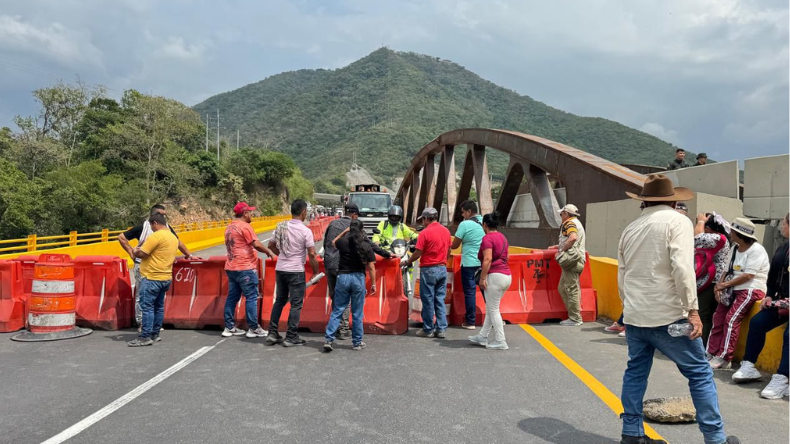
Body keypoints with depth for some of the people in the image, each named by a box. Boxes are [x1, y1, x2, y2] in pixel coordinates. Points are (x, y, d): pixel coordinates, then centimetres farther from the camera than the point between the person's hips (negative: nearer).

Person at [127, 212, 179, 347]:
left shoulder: (156, 236, -15)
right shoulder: (173, 237, 13)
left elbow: (142, 254, -17)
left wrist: (135, 252, 5)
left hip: (152, 278, -9)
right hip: (166, 277, 9)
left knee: (147, 306, -5)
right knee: (159, 306, 13)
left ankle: (145, 337, -4)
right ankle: (155, 334, 19)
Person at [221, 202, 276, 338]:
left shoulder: (229, 227, 14)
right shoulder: (245, 226, -12)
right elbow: (256, 244, -18)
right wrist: (269, 252, -3)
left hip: (231, 267, 9)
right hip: (245, 268, -9)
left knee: (232, 297, 12)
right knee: (252, 297, -2)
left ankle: (229, 327, 15)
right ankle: (253, 328, 1)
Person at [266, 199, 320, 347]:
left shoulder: (281, 227, 4)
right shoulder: (305, 231, -13)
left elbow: (271, 245, 14)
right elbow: (311, 254, -15)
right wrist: (316, 272, -3)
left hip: (280, 269, 6)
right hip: (296, 271, -6)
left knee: (280, 300, 18)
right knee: (296, 304, 4)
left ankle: (272, 334, 20)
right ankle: (291, 337, 7)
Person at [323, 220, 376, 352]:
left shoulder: (343, 242, -2)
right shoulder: (366, 246, -3)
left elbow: (333, 242, 23)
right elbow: (371, 267, -3)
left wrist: (344, 231, 22)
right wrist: (373, 284, 5)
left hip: (342, 277, 1)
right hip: (358, 278, -1)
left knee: (337, 311, 8)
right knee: (357, 313, 8)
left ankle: (329, 339, 2)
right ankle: (357, 342, 15)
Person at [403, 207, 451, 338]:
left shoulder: (425, 233, -13)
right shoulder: (446, 231, 6)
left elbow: (418, 253, -12)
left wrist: (407, 262, 3)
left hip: (428, 269, -6)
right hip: (443, 268, 6)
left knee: (428, 300, 3)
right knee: (440, 299, 10)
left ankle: (428, 330, 10)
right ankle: (441, 329, 11)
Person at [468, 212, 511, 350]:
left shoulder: (487, 238, -10)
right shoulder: (503, 237, 16)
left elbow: (487, 259, -20)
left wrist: (482, 278, -18)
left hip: (495, 276, -9)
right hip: (507, 275, 9)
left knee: (493, 310, -1)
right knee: (490, 309, 17)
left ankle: (500, 341, 1)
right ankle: (483, 336, 25)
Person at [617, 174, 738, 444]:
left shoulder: (630, 229, 13)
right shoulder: (677, 221, -5)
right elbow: (682, 268, -18)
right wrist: (692, 310, -15)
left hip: (634, 316, 6)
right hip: (667, 315, -6)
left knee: (635, 372, 14)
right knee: (699, 373, 6)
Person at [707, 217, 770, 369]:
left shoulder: (756, 250, -12)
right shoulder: (735, 248, 14)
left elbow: (748, 276, -18)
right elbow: (728, 270, 11)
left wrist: (725, 284, -14)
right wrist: (719, 286, -7)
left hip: (751, 289, -8)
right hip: (734, 289, 8)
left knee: (731, 319, -20)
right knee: (718, 317, -4)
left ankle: (724, 358, -18)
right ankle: (712, 353, -3)